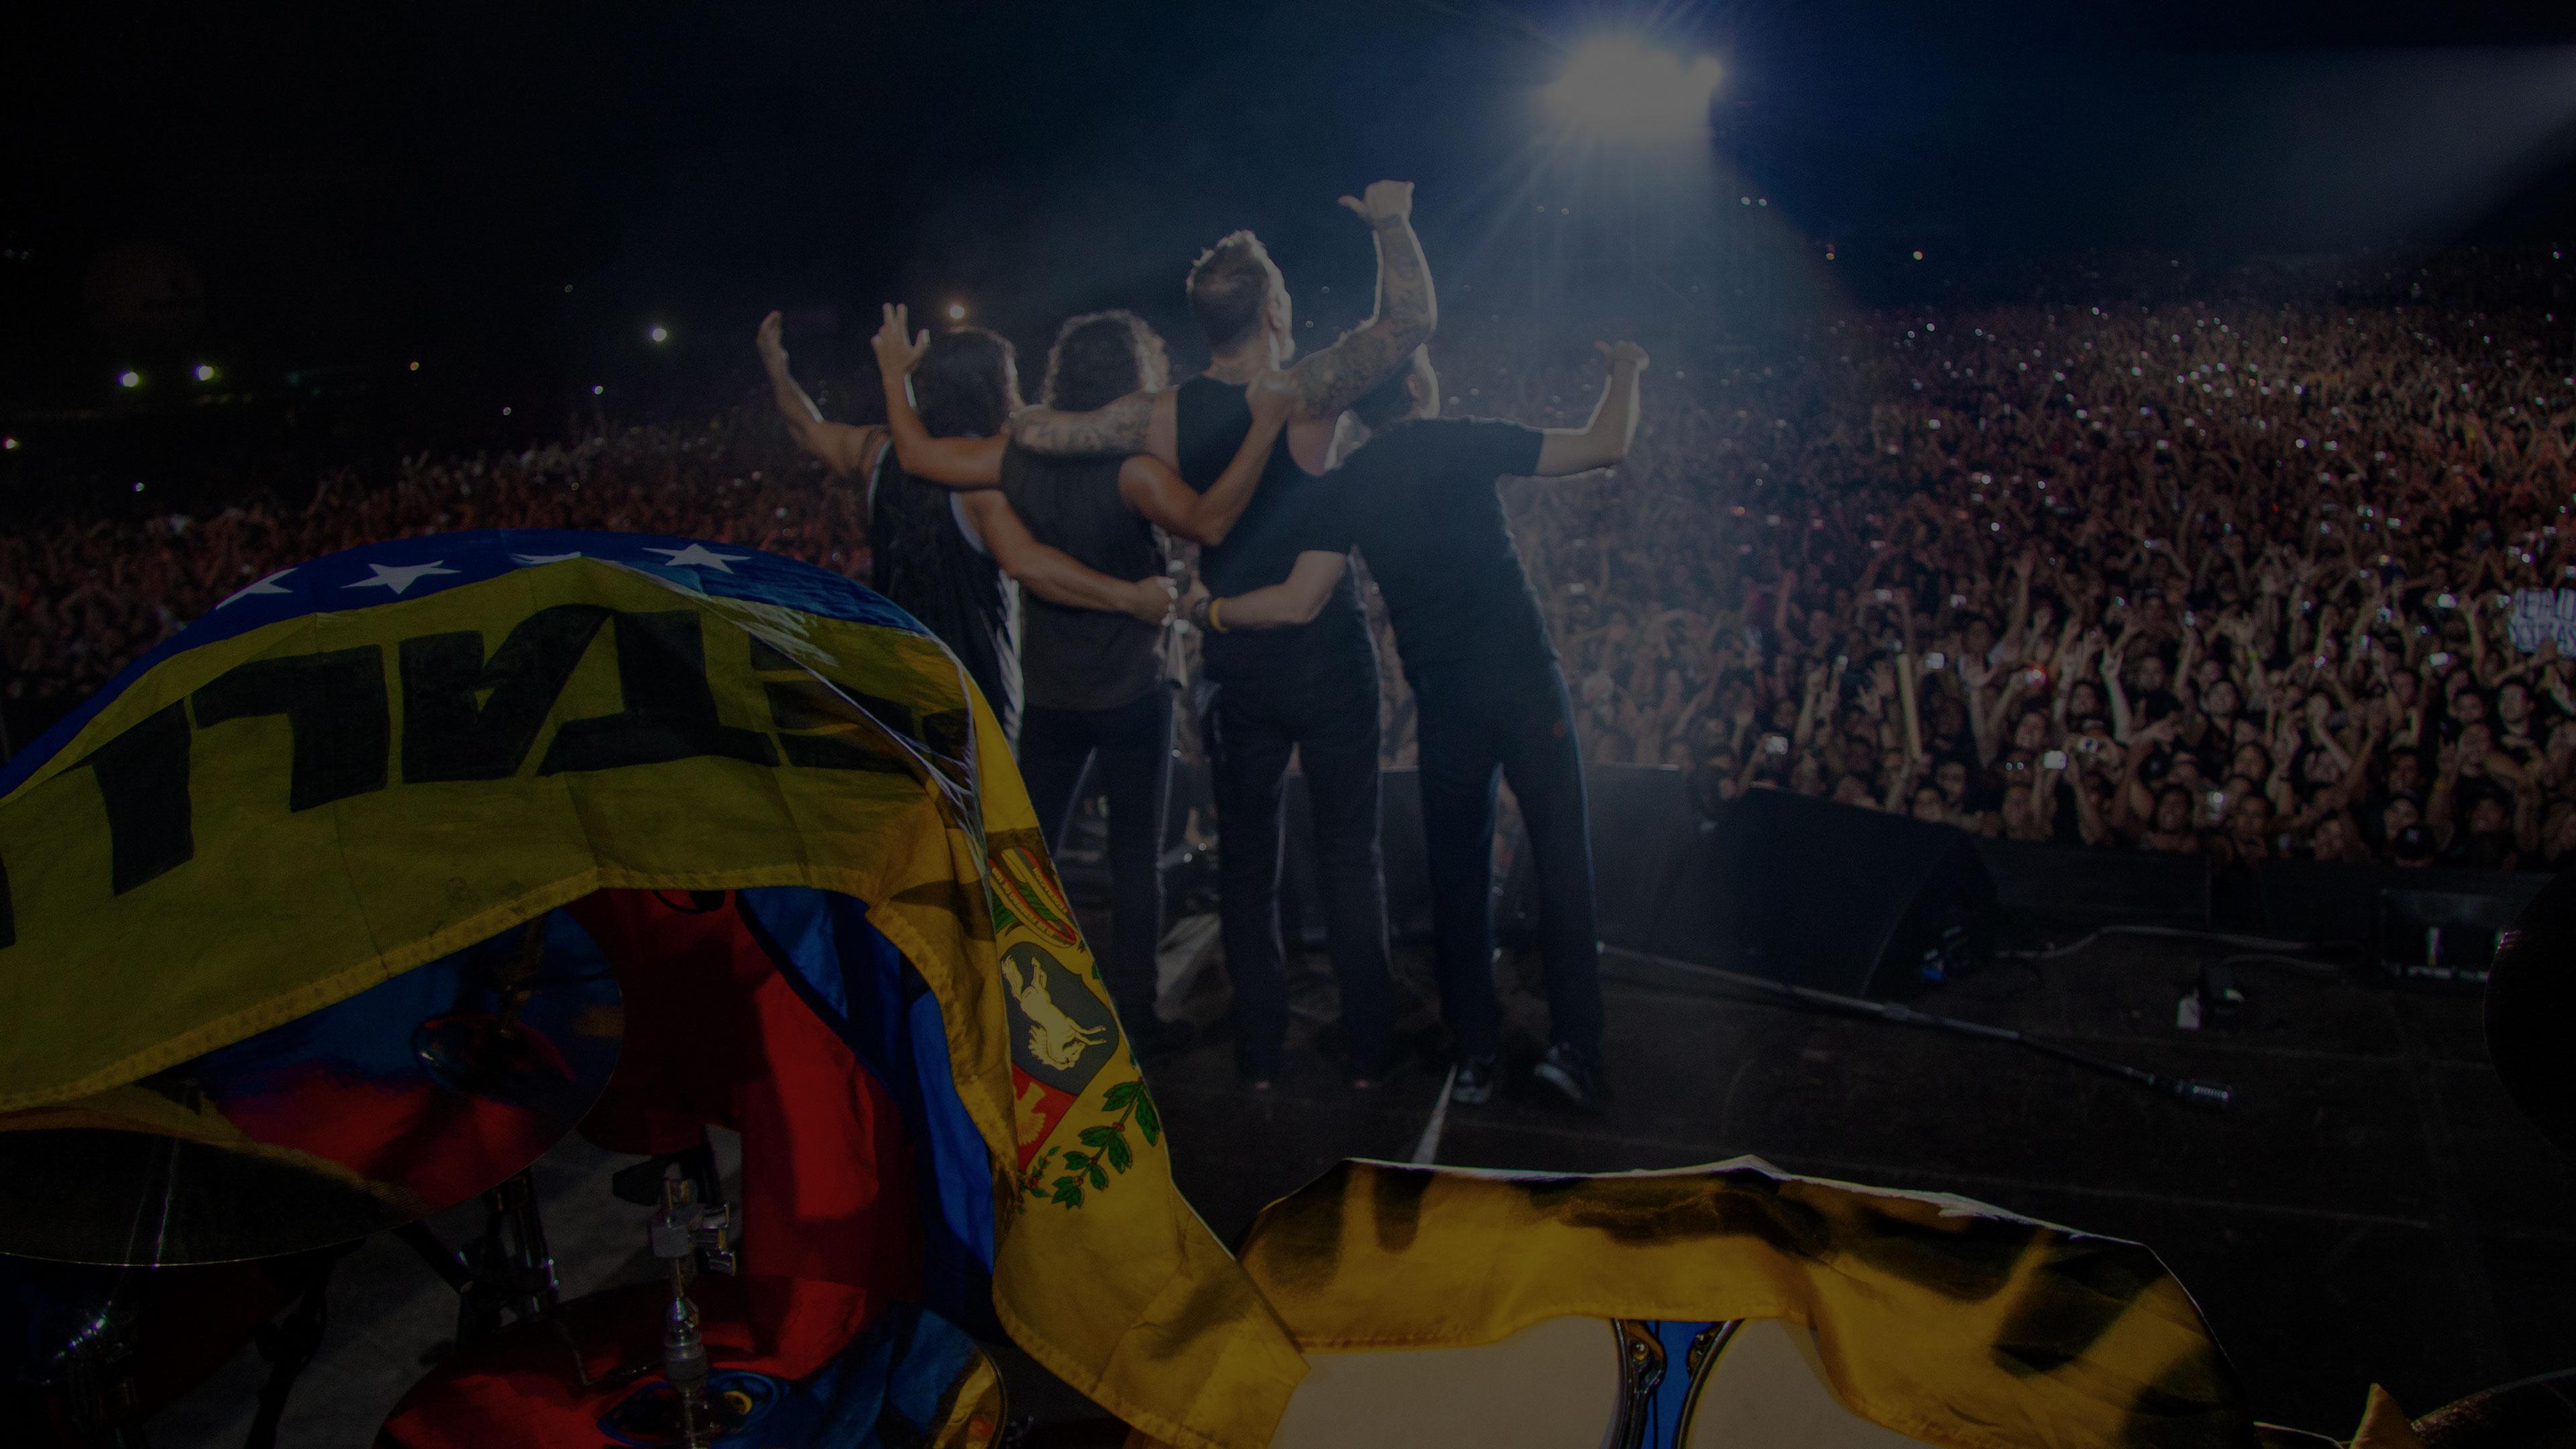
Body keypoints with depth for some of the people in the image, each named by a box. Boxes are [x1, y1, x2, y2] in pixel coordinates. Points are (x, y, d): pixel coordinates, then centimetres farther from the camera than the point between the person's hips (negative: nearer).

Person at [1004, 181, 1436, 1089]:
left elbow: (1036, 431, 0)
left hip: (1235, 665, 3)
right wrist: (1390, 223, -3)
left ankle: (1260, 1052, 18)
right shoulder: (1306, 393, -14)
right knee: (1348, 851, 9)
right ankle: (1368, 1049, 15)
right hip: (1328, 654, -2)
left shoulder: (1164, 416, -5)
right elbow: (1412, 320, -15)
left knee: (1246, 860, 13)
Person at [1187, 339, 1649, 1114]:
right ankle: (1573, 1044, -1)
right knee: (1562, 857, 2)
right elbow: (1606, 446, -2)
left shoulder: (1342, 489, 4)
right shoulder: (1466, 444, -4)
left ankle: (1474, 1055, 17)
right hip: (1525, 680, -3)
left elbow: (1298, 601, -4)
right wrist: (1625, 372, 16)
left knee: (1458, 877, 12)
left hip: (1442, 700, 3)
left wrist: (1210, 610, 12)